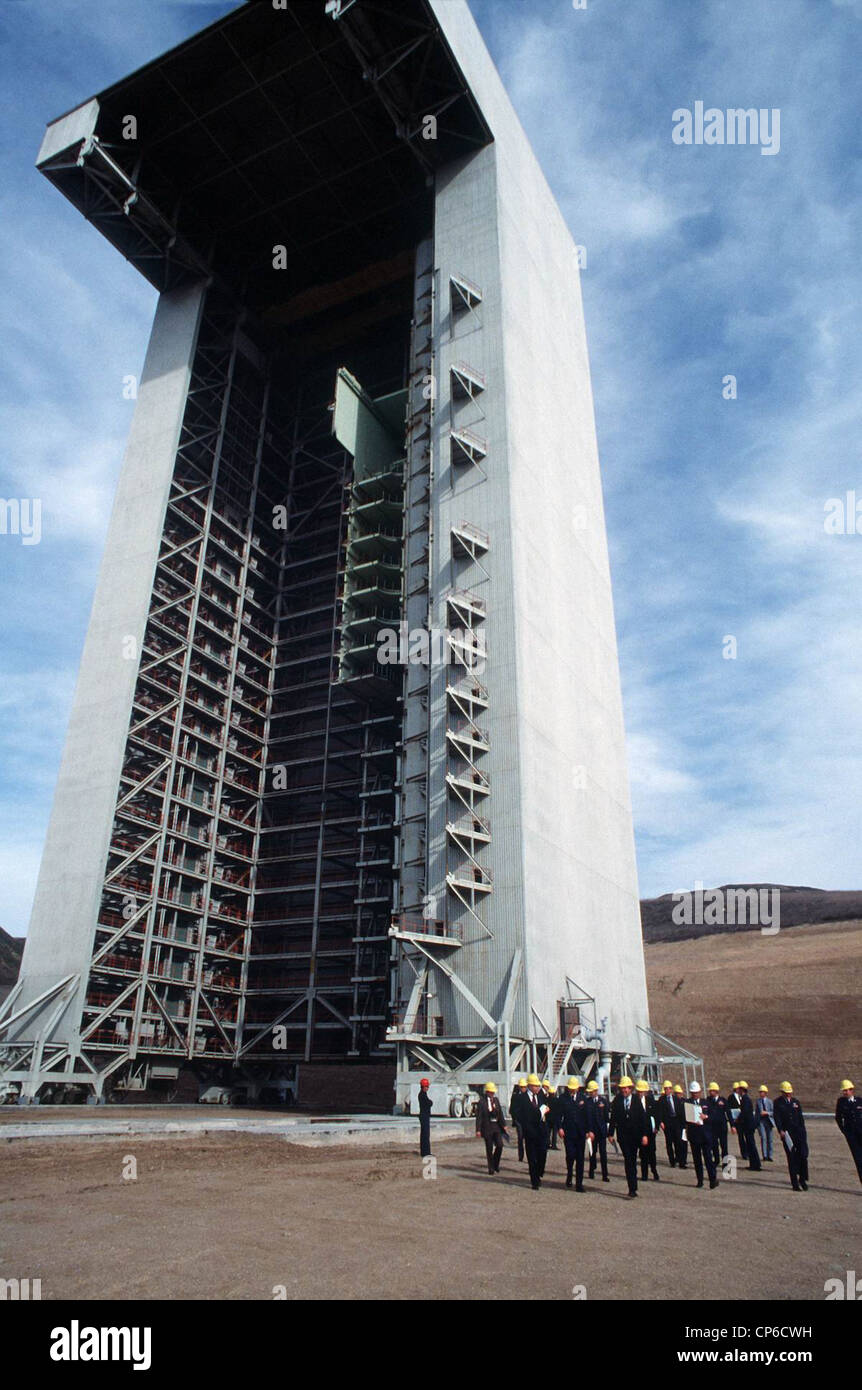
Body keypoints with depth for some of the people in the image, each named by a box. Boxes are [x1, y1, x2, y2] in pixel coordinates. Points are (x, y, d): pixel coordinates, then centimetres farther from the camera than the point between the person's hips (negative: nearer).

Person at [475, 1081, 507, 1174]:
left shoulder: (496, 1100, 7)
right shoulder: (482, 1101, -8)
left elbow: (500, 1113, 13)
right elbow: (479, 1116, -9)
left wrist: (504, 1125, 7)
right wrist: (478, 1130, -12)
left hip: (497, 1127, 4)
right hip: (487, 1127, -4)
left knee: (500, 1145, -7)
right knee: (489, 1148, 2)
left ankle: (496, 1164, 14)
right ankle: (491, 1168, 16)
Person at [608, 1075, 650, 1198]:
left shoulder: (637, 1101, -1)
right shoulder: (617, 1101, 0)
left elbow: (643, 1118, -2)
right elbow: (613, 1118, 1)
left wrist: (644, 1134, -7)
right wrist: (611, 1133, -2)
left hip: (635, 1135, 1)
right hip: (623, 1135, -1)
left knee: (633, 1160, 9)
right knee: (628, 1160, -8)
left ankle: (633, 1187, 23)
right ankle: (632, 1187, -7)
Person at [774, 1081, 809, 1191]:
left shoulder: (795, 1101, 13)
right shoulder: (778, 1103, 2)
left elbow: (800, 1116, 15)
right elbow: (776, 1117, -6)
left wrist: (803, 1130, 6)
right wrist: (780, 1130, -18)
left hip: (799, 1132, 3)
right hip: (787, 1133, -3)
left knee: (803, 1155, -7)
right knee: (791, 1158, -1)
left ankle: (802, 1179, 13)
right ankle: (795, 1183, 7)